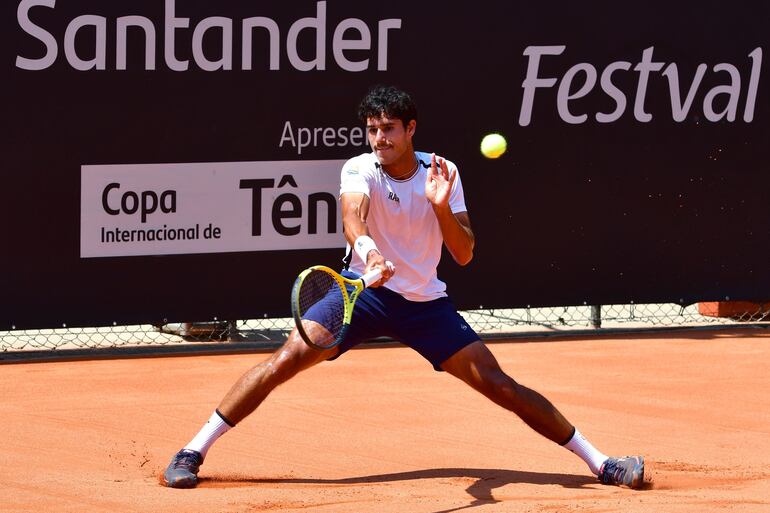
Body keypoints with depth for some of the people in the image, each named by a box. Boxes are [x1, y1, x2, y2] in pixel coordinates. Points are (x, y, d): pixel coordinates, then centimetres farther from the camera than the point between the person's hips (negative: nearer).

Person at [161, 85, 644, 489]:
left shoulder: (441, 172, -6)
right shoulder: (359, 169, -12)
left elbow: (464, 254, -10)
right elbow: (352, 216, -35)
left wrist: (441, 206, -27)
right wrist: (367, 247, -57)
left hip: (425, 302, 1)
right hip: (365, 290, -1)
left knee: (498, 383, -8)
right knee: (287, 359, -20)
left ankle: (599, 462, 0)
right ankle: (193, 452, -12)